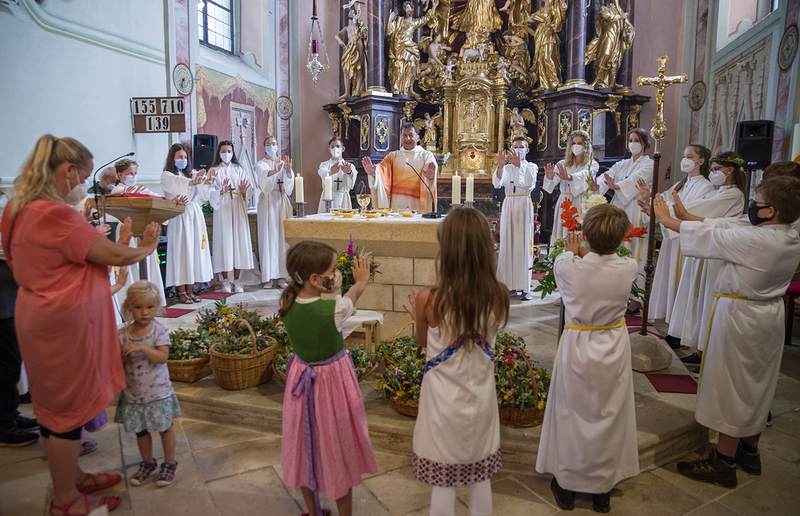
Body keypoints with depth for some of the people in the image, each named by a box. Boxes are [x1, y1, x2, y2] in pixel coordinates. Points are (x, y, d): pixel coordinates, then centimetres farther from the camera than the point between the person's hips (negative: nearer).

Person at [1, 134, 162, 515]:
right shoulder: (54, 214, -24)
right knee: (68, 409, 6)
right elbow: (114, 256, -22)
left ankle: (72, 477, 39)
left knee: (57, 405, 21)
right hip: (65, 324, -10)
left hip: (44, 317, 10)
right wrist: (148, 246, -5)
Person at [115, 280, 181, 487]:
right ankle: (148, 462, 38)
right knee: (140, 429, 17)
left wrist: (141, 348, -33)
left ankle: (170, 463, 27)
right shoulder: (122, 334, -5)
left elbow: (162, 357, -24)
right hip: (133, 392, 3)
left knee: (165, 426, 8)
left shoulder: (159, 331, -12)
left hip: (158, 391, -3)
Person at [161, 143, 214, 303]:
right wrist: (193, 182, -38)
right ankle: (181, 292, 1)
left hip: (194, 215, 4)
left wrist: (206, 183, -23)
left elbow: (203, 194, -1)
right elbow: (177, 184, -20)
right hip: (179, 216, -4)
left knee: (194, 250, 4)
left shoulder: (192, 173, 15)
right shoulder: (167, 175, 3)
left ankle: (190, 290, 11)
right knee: (181, 250, -5)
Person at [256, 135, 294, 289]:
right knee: (269, 237, -6)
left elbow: (289, 183, -3)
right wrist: (274, 171, -37)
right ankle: (268, 277, -4)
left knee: (283, 238, -1)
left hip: (282, 202, 3)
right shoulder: (261, 164, 8)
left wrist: (288, 170, -23)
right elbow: (263, 176, -17)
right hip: (268, 202, -2)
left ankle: (281, 276, 4)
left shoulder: (283, 163, 15)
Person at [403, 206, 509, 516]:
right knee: (480, 478, 22)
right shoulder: (499, 296, -16)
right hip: (481, 397, 3)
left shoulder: (428, 300, -23)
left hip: (444, 399, -2)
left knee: (443, 483, 16)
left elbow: (423, 342, -4)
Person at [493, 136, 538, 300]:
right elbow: (497, 183, -7)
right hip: (508, 206, 3)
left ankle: (525, 288, -4)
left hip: (524, 206, -2)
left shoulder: (531, 166, 8)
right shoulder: (507, 168, 13)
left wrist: (519, 164, -27)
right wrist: (500, 165, -24)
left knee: (524, 244, -6)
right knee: (508, 244, 0)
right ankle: (510, 285, 7)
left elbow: (529, 182, -14)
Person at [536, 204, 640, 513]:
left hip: (577, 350, -2)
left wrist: (570, 251, 27)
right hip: (613, 350, 2)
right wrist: (585, 253, 27)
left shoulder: (570, 269, -20)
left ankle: (566, 487, 29)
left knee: (571, 416, 14)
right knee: (607, 419, 15)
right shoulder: (628, 269, -15)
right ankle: (602, 491, 30)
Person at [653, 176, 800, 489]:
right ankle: (750, 452, 37)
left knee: (732, 387, 3)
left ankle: (724, 462, 16)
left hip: (740, 316, -9)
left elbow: (708, 236, -16)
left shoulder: (754, 240, -27)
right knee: (758, 385, 20)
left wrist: (667, 219, -2)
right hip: (771, 314, 9)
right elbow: (727, 227, 6)